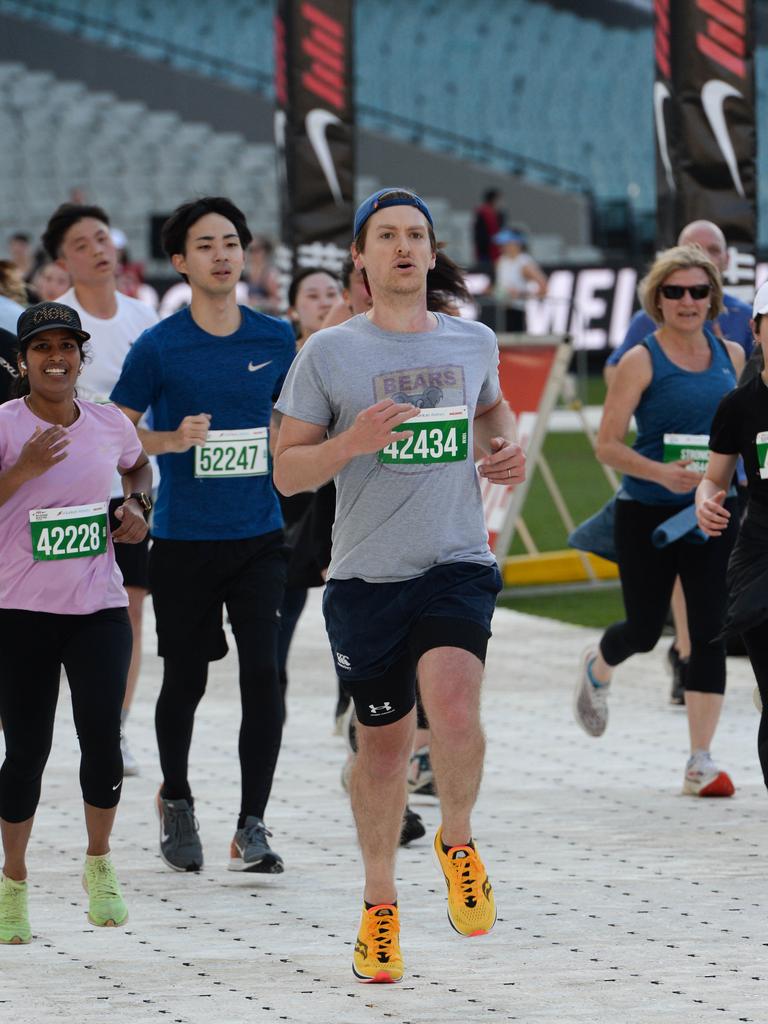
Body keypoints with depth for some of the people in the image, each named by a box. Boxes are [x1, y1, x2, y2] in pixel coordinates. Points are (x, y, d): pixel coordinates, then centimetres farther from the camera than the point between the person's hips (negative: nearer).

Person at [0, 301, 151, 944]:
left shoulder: (110, 425, 6)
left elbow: (139, 466, 29)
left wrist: (137, 505, 10)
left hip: (99, 607, 2)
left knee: (102, 740, -10)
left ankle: (99, 862, 14)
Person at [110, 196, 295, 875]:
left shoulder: (275, 340, 4)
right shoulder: (159, 347, -5)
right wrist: (174, 440, -17)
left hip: (258, 536, 2)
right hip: (182, 539, -2)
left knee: (263, 673, -9)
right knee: (185, 679, 7)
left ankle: (252, 827, -2)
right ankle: (176, 800, 32)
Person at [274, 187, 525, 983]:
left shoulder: (473, 342, 8)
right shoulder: (327, 354, -1)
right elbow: (286, 473, -1)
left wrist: (507, 448, 9)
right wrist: (349, 444, -19)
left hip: (457, 566, 0)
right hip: (366, 577, 0)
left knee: (452, 706, -25)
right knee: (383, 741, 8)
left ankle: (458, 841, 3)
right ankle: (379, 903, 28)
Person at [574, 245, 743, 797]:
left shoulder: (731, 354, 6)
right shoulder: (642, 361, -8)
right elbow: (608, 444, -10)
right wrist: (660, 473, -25)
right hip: (647, 516, -3)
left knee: (712, 633, -5)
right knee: (645, 630, 6)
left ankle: (701, 762, 1)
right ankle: (597, 669, 43)